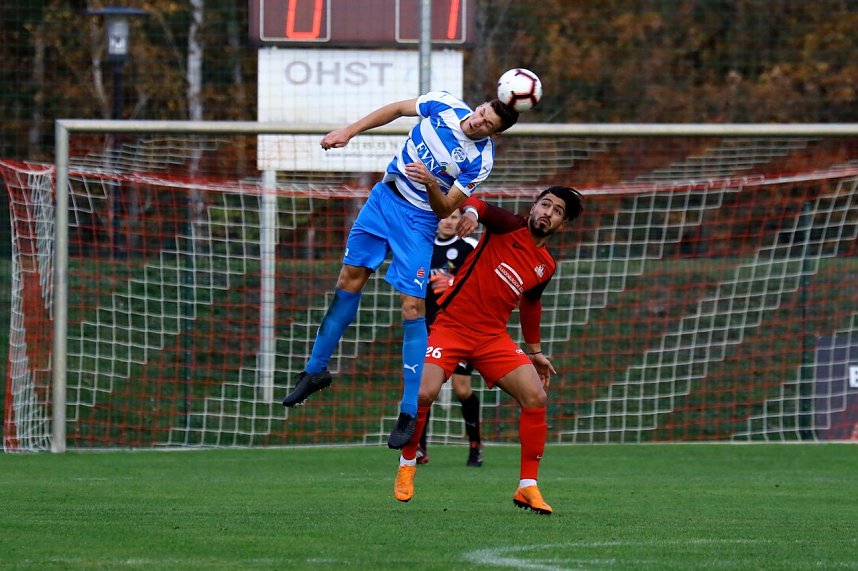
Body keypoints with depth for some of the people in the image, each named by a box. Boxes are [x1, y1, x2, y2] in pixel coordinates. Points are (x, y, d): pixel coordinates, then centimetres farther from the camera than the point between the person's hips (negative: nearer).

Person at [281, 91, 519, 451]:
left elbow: (445, 210, -15)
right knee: (350, 277, 7)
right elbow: (396, 110, 6)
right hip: (384, 196, 5)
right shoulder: (443, 106, -11)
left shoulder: (480, 161, -19)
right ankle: (316, 370, 22)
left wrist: (432, 185, -35)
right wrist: (349, 132, 1)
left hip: (419, 220, -5)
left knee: (413, 306, -11)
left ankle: (410, 412, -6)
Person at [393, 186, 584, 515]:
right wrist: (471, 210, -45)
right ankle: (407, 464, 3)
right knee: (424, 392, -23)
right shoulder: (510, 227, -5)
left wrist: (534, 351, 31)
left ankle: (527, 488, -1)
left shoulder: (546, 267, 10)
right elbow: (478, 205, -21)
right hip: (452, 325, -5)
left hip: (493, 337, 5)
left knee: (536, 397, -10)